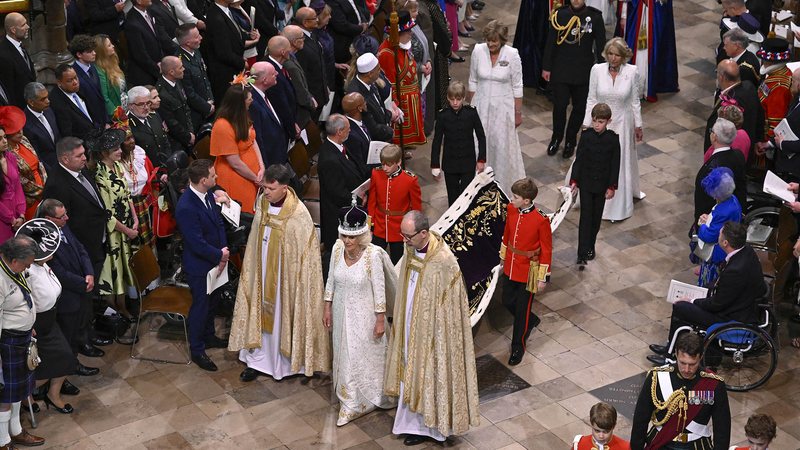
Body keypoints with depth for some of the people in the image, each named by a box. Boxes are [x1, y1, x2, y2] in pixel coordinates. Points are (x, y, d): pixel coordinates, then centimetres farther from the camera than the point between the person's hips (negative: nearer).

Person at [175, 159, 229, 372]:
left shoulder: (207, 195, -5)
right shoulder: (186, 208, -32)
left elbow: (219, 223, 4)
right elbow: (197, 243, -28)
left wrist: (223, 252, -7)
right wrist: (220, 255, -15)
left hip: (215, 261, 8)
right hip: (199, 266, -8)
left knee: (212, 301, 24)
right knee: (200, 305, 8)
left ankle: (208, 336, 46)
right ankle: (197, 350, 25)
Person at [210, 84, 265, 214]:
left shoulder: (242, 117, -1)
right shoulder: (222, 127, -27)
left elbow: (253, 142, 3)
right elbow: (236, 163, -22)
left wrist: (261, 168, -10)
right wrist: (256, 179, -11)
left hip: (254, 173, 7)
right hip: (236, 181, -7)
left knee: (255, 213, 16)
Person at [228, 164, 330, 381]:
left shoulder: (299, 214, -24)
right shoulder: (262, 202, -6)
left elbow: (306, 252, -16)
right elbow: (256, 239, 8)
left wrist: (299, 280, -13)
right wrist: (252, 269, 12)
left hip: (286, 276, -5)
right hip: (263, 272, 5)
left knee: (285, 314, 10)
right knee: (260, 313, 14)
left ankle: (291, 362, 28)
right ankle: (257, 360, 28)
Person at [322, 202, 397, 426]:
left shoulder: (373, 255, -23)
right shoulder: (337, 249, -10)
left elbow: (379, 289, -16)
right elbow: (331, 280, 4)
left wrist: (380, 320, -13)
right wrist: (328, 308, 7)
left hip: (364, 315, -5)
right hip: (342, 313, 5)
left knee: (366, 355, 9)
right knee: (345, 355, 15)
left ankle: (373, 397, 32)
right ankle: (350, 402, 32)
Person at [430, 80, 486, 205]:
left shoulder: (471, 113, -8)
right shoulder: (443, 115, -7)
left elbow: (481, 137, 1)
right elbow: (437, 141, -1)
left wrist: (481, 160, 1)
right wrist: (435, 166, -1)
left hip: (468, 163, -1)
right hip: (450, 163, 1)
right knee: (453, 197, 7)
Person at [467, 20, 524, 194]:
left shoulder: (512, 55, -14)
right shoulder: (478, 51, -8)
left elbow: (517, 87, -5)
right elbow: (473, 82, 4)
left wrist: (518, 113, -2)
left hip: (503, 106, -2)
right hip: (481, 104, 2)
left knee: (502, 144, 4)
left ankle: (502, 180, 23)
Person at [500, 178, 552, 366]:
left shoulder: (541, 220, -24)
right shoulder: (511, 209, -7)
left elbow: (547, 250, -15)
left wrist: (543, 278, -11)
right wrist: (503, 258, 18)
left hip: (528, 270, -6)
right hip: (511, 266, 6)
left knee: (522, 308, 6)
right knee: (508, 302, 17)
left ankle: (518, 347, 23)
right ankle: (531, 321, 46)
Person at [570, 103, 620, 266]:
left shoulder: (613, 139, -8)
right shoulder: (586, 135, -7)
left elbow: (615, 164, -3)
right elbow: (579, 159, -2)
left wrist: (612, 186, -5)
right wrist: (574, 180, -6)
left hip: (602, 184, 1)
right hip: (586, 182, -1)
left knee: (596, 216, 11)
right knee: (585, 216, -5)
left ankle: (590, 246, 28)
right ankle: (583, 253, -7)